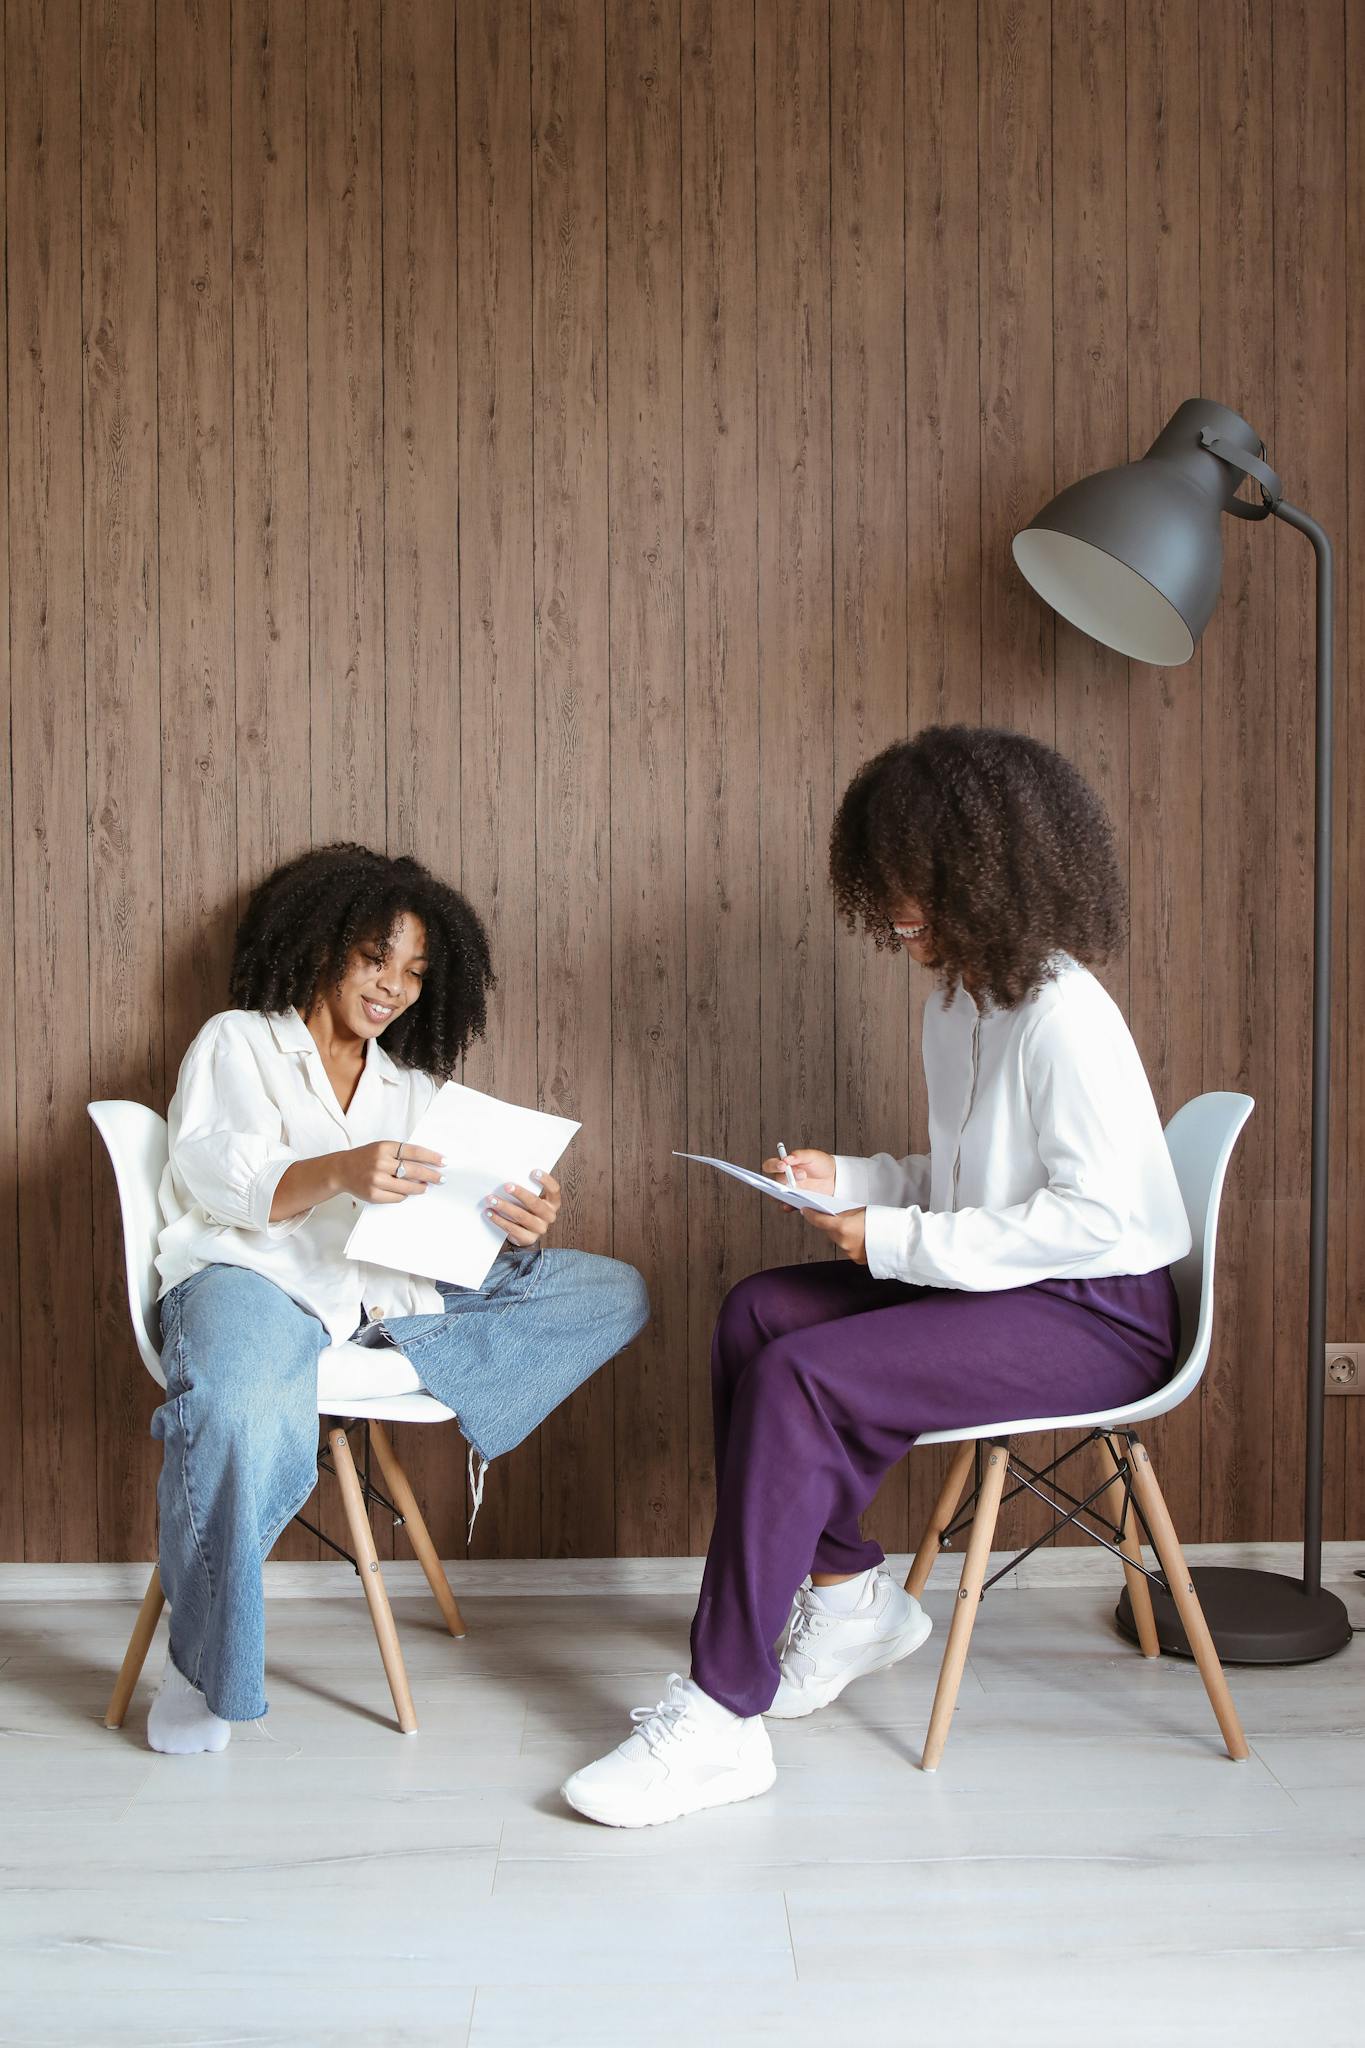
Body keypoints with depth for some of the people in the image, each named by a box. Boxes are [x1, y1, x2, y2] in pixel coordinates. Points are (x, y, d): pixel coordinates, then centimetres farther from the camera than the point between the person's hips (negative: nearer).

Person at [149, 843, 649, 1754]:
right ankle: (200, 1672, -19)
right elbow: (218, 1179, -6)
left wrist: (524, 1233, -13)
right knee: (240, 1415, -41)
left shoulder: (414, 1087, 28)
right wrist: (338, 1173, -28)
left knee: (617, 1293, -5)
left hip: (390, 1292, 5)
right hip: (253, 1273, -5)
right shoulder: (237, 1042, 15)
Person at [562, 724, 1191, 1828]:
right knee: (757, 1312, 1)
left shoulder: (1065, 1015, -18)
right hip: (1008, 1286, 10)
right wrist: (851, 1180, 4)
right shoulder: (958, 998, 13)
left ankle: (722, 1717, -19)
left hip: (1100, 1315, -10)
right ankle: (848, 1591, 8)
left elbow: (1096, 1218, -25)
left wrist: (896, 1241, -21)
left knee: (800, 1378, -24)